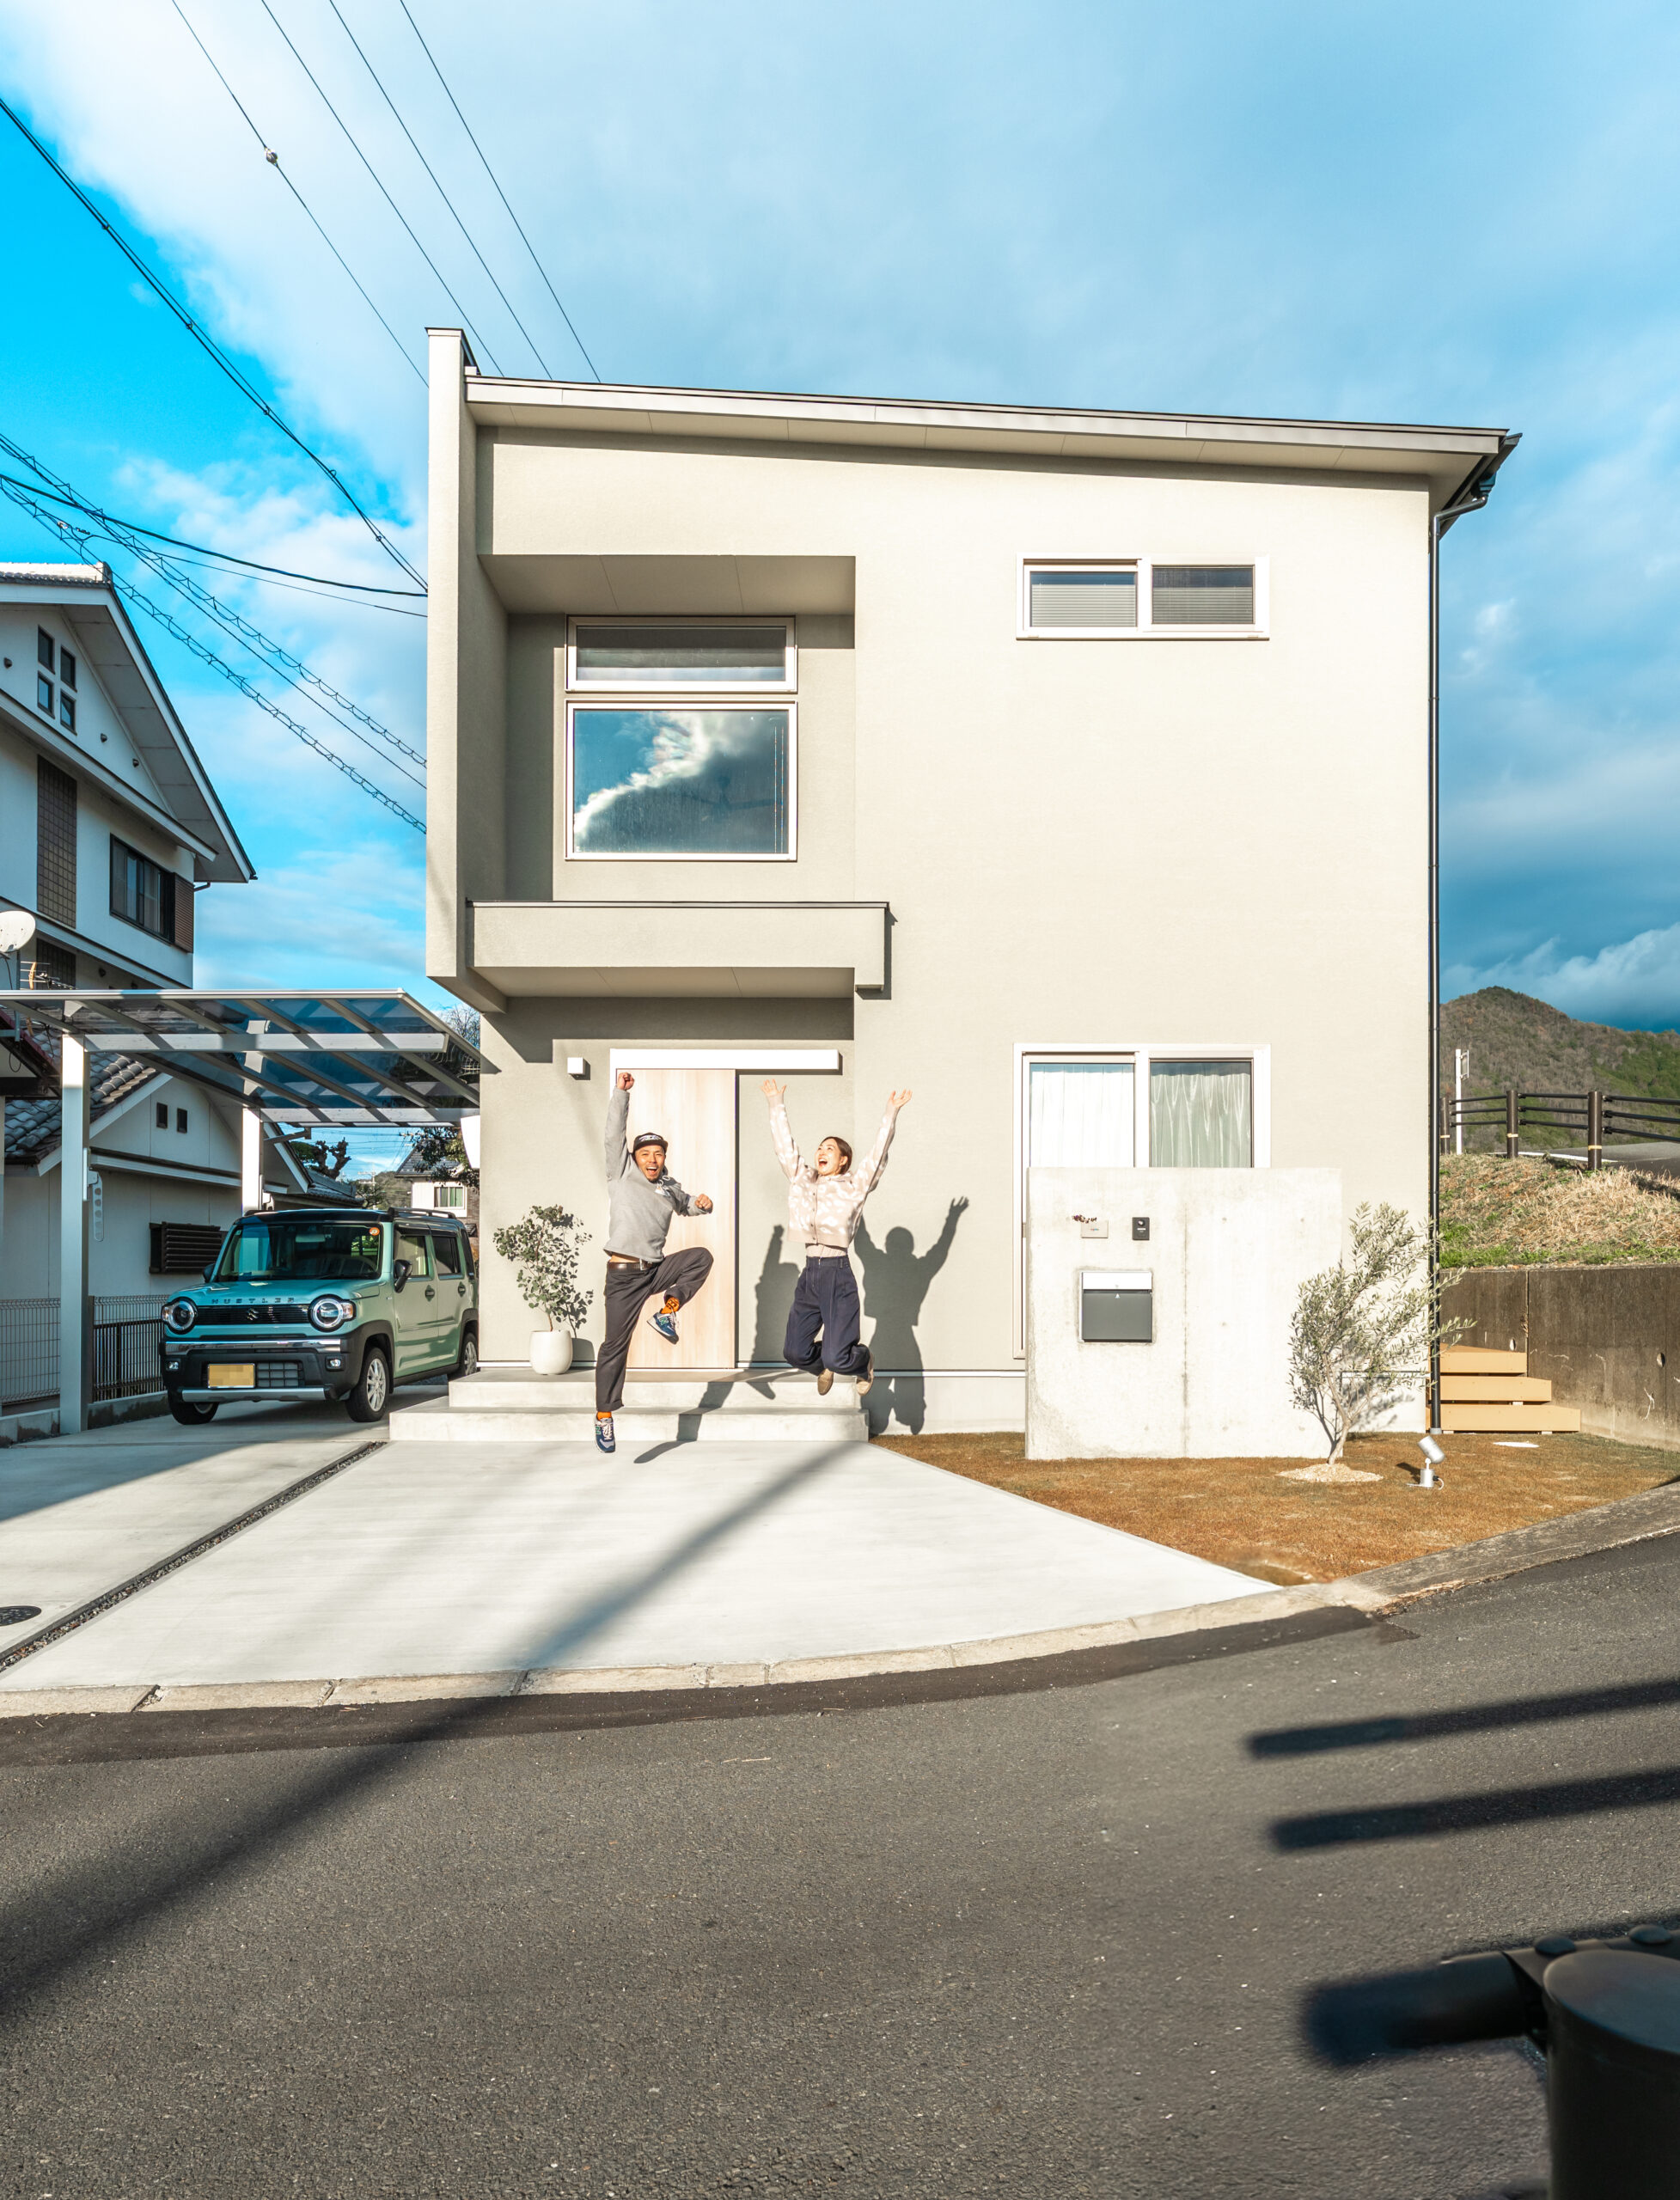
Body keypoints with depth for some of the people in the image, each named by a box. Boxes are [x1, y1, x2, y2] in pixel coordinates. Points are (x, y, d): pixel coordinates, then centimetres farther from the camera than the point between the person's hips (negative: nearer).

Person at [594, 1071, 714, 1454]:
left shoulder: (669, 1186, 13)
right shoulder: (622, 1174, 1)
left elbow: (685, 1204, 33)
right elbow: (614, 1135, -8)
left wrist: (702, 1203, 10)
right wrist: (621, 1092, -11)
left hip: (658, 1269, 4)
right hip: (624, 1275, -4)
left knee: (701, 1257, -17)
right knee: (615, 1344, -4)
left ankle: (667, 1311, -8)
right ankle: (604, 1415, 6)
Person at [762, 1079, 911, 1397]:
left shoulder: (854, 1186, 3)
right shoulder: (802, 1180, 14)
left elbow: (878, 1153, -4)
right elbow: (785, 1146, 18)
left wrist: (890, 1114, -9)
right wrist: (777, 1105, 20)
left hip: (838, 1275, -5)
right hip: (809, 1274, 5)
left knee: (836, 1358, -9)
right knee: (794, 1352, 3)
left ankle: (863, 1362, 26)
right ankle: (823, 1367, 37)